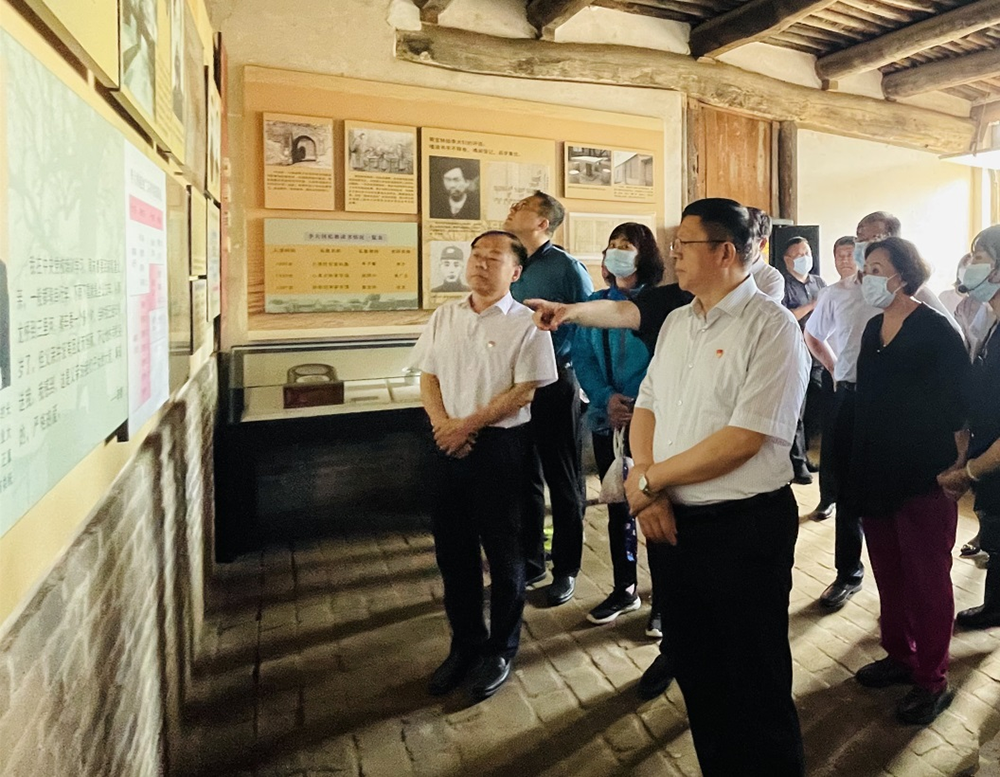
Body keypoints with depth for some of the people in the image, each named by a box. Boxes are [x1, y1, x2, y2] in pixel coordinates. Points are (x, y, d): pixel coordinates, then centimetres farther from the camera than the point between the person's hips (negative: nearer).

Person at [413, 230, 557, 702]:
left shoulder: (526, 323, -7)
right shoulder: (445, 317, 9)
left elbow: (524, 390, -13)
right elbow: (428, 376, 9)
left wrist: (469, 425, -16)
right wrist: (442, 422, -8)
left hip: (500, 446, -5)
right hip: (449, 446, 5)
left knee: (503, 552, 8)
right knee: (452, 550, 13)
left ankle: (501, 650, 28)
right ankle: (464, 644, 33)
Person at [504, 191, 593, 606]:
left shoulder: (567, 267, -9)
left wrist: (561, 362, -10)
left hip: (554, 385, -6)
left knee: (563, 481, 6)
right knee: (523, 476, 15)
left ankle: (566, 570, 20)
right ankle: (530, 560, 31)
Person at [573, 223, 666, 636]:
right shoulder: (595, 303, 7)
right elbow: (582, 357, 2)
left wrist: (638, 409, -19)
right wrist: (607, 398, -13)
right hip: (606, 420, 5)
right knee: (616, 507, 15)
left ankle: (662, 600, 18)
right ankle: (624, 589, 31)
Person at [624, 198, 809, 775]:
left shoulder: (772, 328, -13)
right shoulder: (676, 323, 10)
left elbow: (741, 441, -21)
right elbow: (647, 408, 9)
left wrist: (649, 479, -13)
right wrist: (650, 493, -7)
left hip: (746, 527, -7)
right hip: (677, 522, 7)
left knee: (752, 686, 9)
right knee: (694, 666, 21)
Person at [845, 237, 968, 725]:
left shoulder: (936, 331, -11)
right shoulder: (873, 328, 8)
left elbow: (958, 406, -10)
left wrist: (958, 466, -11)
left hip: (923, 477, -6)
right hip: (875, 473, 7)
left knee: (926, 580, 4)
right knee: (888, 572, 16)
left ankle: (932, 680, 18)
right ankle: (899, 656, 32)